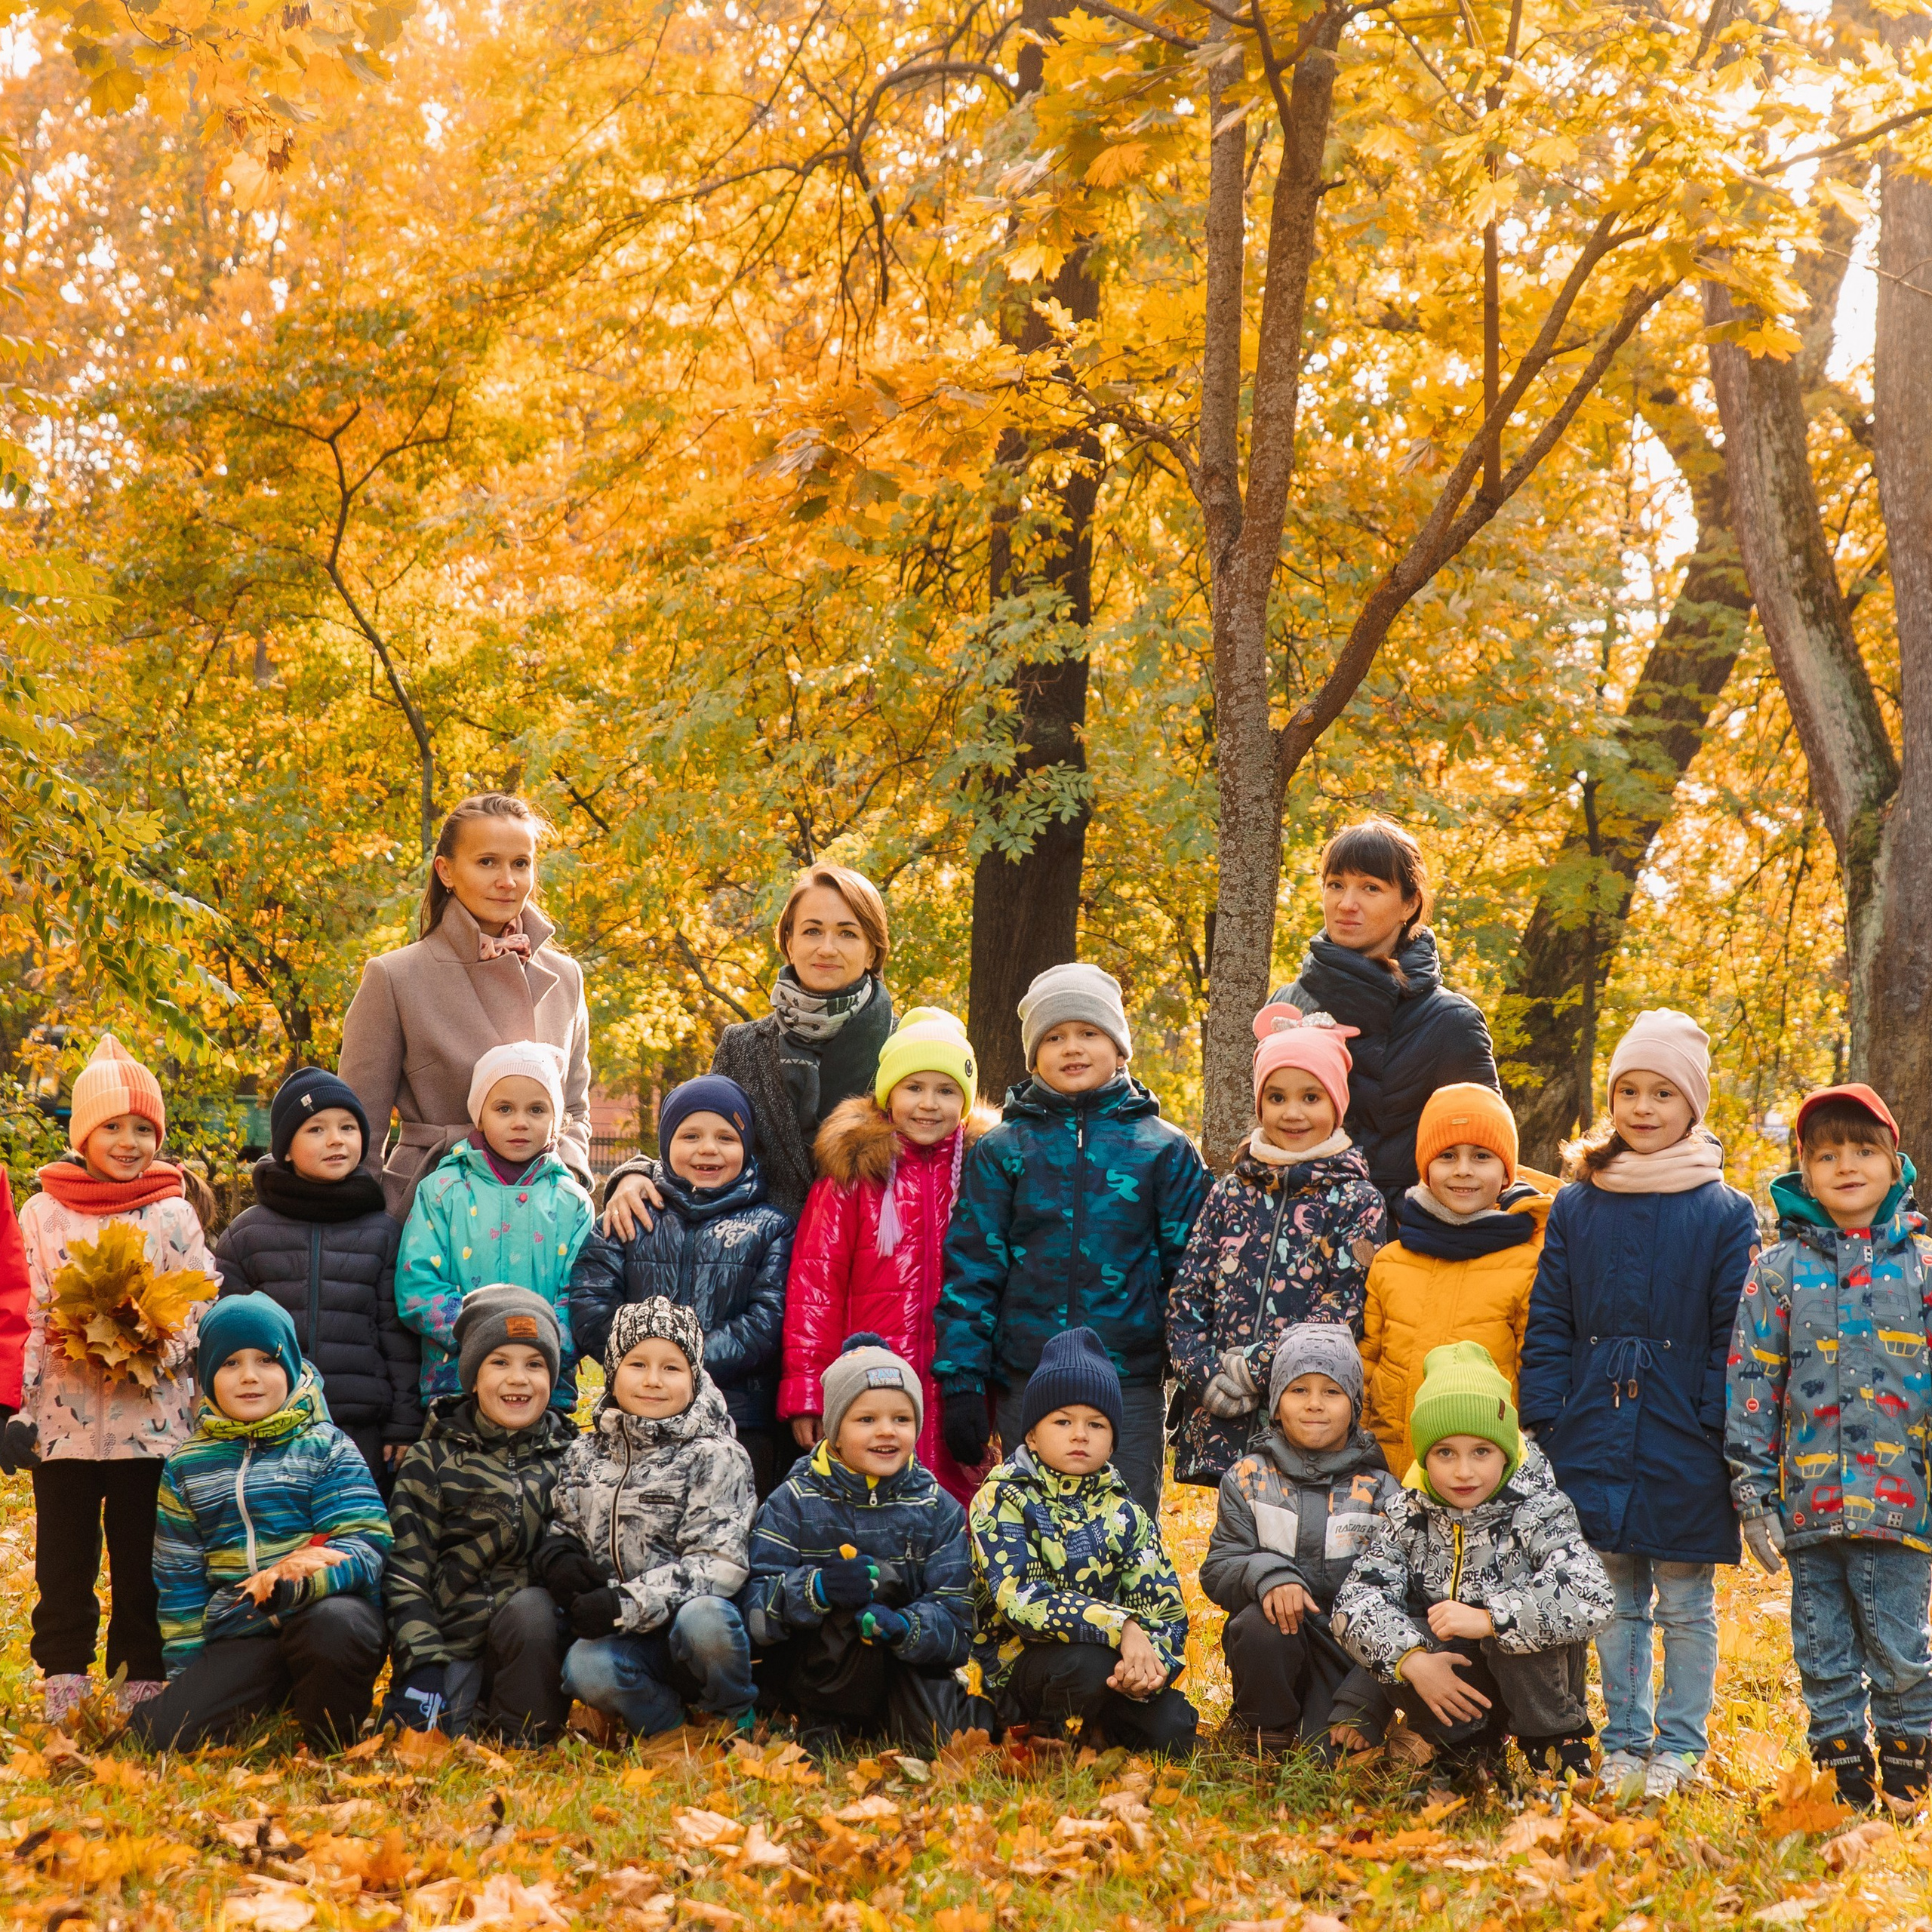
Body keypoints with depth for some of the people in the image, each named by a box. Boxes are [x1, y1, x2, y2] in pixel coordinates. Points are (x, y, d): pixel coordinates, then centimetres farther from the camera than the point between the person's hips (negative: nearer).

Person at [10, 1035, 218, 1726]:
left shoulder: (173, 1215, 3)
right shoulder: (42, 1214, 4)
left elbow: (207, 1308, 1)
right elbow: (24, 1314, 3)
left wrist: (159, 1344, -17)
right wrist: (19, 1405, -3)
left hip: (151, 1423, -1)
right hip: (64, 1422, 1)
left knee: (144, 1563, 6)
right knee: (64, 1561, 7)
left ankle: (144, 1683, 13)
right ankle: (62, 1682, 15)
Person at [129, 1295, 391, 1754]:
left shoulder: (326, 1449, 4)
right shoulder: (187, 1469, 13)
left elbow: (366, 1544, -8)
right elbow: (180, 1581, 17)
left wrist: (301, 1582, -28)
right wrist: (185, 1677, 10)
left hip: (326, 1607, -3)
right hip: (240, 1639, 3)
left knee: (334, 1622, -39)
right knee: (159, 1735, -19)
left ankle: (329, 1751, -12)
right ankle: (266, 1710, 12)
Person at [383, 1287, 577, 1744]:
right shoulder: (431, 1462, 8)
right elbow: (405, 1573, 1)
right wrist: (420, 1665, -12)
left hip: (538, 1636, 1)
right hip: (454, 1642, -1)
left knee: (529, 1607, -33)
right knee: (432, 1736, -29)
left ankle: (524, 1740, -14)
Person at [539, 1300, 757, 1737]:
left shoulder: (716, 1456, -3)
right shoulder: (585, 1455, 12)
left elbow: (719, 1564, -13)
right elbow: (563, 1530, 19)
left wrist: (628, 1603, -23)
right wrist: (559, 1559, -7)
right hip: (626, 1641, 3)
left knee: (703, 1619, -38)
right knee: (584, 1668, -31)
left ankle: (735, 1723, -6)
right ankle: (672, 1733, -3)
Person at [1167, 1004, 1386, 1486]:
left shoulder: (1356, 1201, 1)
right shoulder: (1230, 1192, 13)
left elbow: (1341, 1314, -7)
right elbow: (1186, 1298, 9)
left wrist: (1249, 1371, -12)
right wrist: (1207, 1374, -7)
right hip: (1222, 1424, 3)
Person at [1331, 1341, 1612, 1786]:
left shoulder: (1539, 1512, -16)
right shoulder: (1407, 1513, -4)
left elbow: (1591, 1598, -32)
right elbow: (1357, 1599, -14)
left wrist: (1489, 1619, -37)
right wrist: (1411, 1658, -32)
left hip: (1530, 1675, -3)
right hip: (1448, 1679, 3)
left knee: (1522, 1625, -35)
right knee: (1398, 1639, -27)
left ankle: (1557, 1744, -6)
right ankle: (1467, 1746, 0)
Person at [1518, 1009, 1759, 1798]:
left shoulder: (1725, 1214, -1)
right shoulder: (1575, 1207, 7)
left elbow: (1734, 1337, -1)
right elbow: (1546, 1325, 8)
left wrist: (1717, 1430, -8)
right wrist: (1546, 1423, 0)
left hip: (1681, 1445, -2)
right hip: (1595, 1436, 2)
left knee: (1686, 1605, 5)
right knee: (1616, 1600, 11)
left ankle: (1679, 1746, 17)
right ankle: (1624, 1741, 22)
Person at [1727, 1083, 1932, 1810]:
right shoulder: (1779, 1269, 4)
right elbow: (1750, 1386, 3)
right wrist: (1753, 1495, -2)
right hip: (1809, 1500, 1)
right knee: (1823, 1653, 7)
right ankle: (1841, 1768, 19)